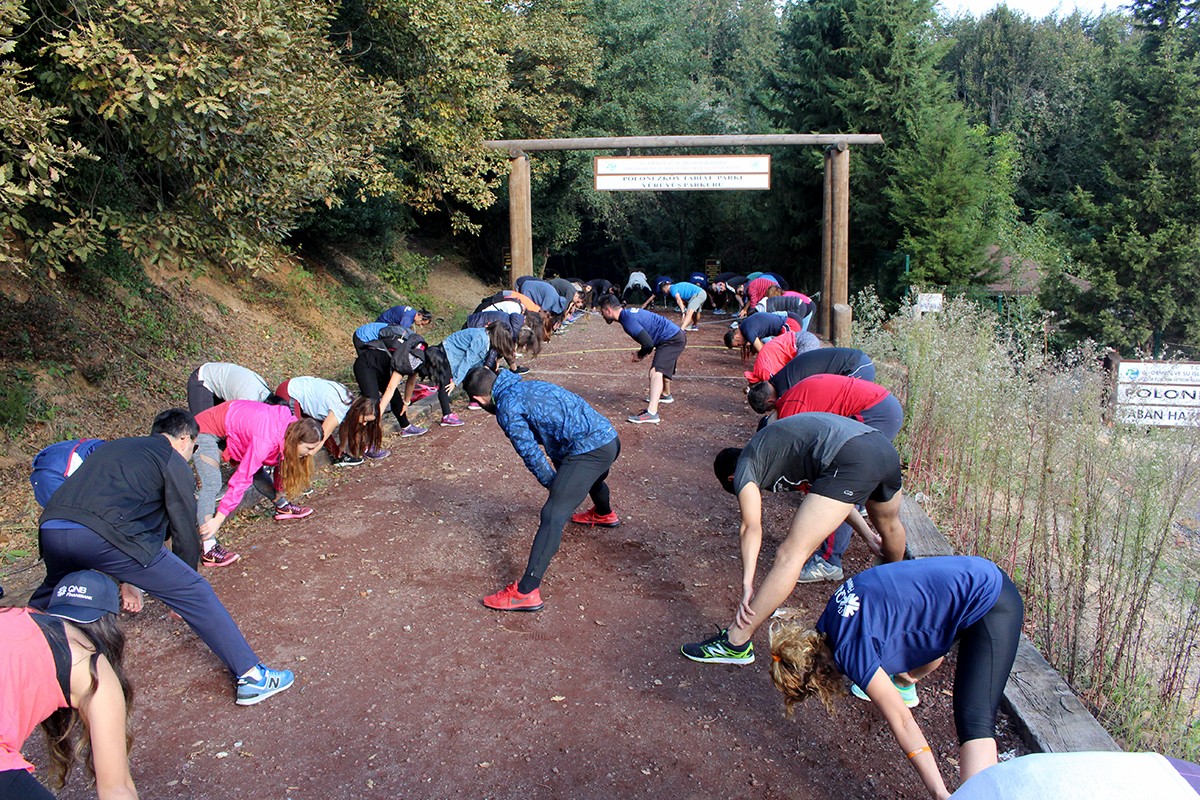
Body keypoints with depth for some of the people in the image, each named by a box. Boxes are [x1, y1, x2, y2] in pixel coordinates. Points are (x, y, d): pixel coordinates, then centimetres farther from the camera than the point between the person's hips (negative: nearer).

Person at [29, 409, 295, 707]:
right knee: (194, 592, 1)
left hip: (50, 530, 8)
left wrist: (127, 579, 49)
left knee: (53, 590, 41)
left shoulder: (113, 447, 34)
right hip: (102, 536, -7)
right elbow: (184, 528, 11)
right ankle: (252, 677, -2)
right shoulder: (172, 460, 13)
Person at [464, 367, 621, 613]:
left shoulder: (507, 408, -6)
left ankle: (526, 592, -17)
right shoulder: (530, 386, 21)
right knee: (593, 479, 41)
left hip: (588, 449, -9)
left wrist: (554, 484, 11)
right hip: (610, 438, 10)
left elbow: (531, 454, -4)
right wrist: (561, 481, 24)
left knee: (553, 516, -13)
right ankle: (605, 514, 74)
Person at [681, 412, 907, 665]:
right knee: (889, 524, 38)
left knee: (790, 554, -6)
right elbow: (836, 499, 42)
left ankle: (735, 643, -4)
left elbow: (751, 528, -2)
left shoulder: (745, 467, 13)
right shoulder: (775, 448, 35)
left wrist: (747, 585, -6)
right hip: (885, 448, 9)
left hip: (849, 461, -9)